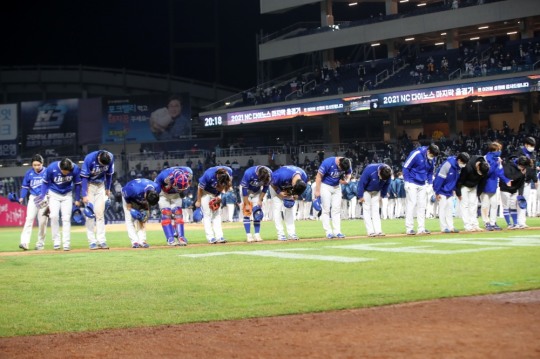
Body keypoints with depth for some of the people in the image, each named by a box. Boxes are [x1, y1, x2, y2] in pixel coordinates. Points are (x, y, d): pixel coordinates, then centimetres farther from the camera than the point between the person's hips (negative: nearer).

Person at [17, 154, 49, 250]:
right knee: (29, 218, -12)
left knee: (42, 221, 0)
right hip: (33, 198, 1)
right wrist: (22, 197, -3)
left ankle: (40, 243, 13)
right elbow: (25, 186, 9)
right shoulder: (29, 173, 2)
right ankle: (25, 242, -20)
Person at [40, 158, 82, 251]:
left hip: (67, 195, 1)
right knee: (54, 216, -13)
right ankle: (56, 241, -3)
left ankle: (66, 243, -4)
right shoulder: (51, 168, -26)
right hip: (54, 194, -1)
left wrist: (77, 199, 0)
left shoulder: (76, 169, -22)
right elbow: (45, 182, -8)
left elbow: (77, 184, -5)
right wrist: (43, 196, -14)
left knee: (66, 218, -6)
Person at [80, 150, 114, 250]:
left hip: (100, 185, 3)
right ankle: (92, 241, -5)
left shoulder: (110, 158, -16)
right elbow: (84, 177, -21)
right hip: (89, 185, -3)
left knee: (100, 213, -1)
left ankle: (101, 240, -1)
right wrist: (84, 195, -23)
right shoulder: (89, 159, -27)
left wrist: (108, 189, 10)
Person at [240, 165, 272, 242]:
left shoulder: (269, 174, -28)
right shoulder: (249, 173, -39)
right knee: (247, 212, -10)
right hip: (246, 189, -3)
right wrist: (247, 204, -22)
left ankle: (257, 235, 0)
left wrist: (260, 200, -9)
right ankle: (249, 235, -11)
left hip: (257, 190, 3)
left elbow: (265, 187, -10)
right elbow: (244, 189, -27)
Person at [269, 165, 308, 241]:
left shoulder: (304, 177, -26)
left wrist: (295, 195, -19)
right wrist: (279, 192, -28)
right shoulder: (282, 175, -44)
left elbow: (299, 189, -4)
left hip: (288, 188, 5)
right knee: (277, 209, -11)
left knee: (290, 209, 0)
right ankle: (280, 234, -11)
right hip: (276, 186, -5)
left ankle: (291, 233, 2)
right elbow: (272, 183, -24)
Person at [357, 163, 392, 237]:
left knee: (376, 210, 0)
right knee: (367, 209, -8)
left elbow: (386, 184, -3)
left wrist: (382, 195, 4)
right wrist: (360, 196, -20)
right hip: (366, 190, -4)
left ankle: (378, 231, -3)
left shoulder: (387, 173, -23)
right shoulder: (369, 170, -36)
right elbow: (362, 182, -26)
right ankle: (370, 231, -11)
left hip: (376, 191, 4)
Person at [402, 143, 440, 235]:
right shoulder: (416, 154, -19)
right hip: (412, 184, -6)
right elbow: (405, 167, -13)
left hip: (422, 185, 6)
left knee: (422, 206, 4)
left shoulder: (432, 159, 0)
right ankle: (409, 228, -6)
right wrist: (407, 182, -15)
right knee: (411, 204, -8)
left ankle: (421, 228, 8)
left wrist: (429, 184, 7)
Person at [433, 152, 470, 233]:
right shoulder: (448, 165, -27)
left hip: (449, 191, 8)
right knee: (443, 208, -6)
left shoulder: (459, 167, -3)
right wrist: (437, 193, -20)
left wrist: (454, 189, 11)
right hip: (442, 190, -8)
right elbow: (439, 178, -24)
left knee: (450, 208, 6)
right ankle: (444, 228, -5)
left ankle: (450, 227, 9)